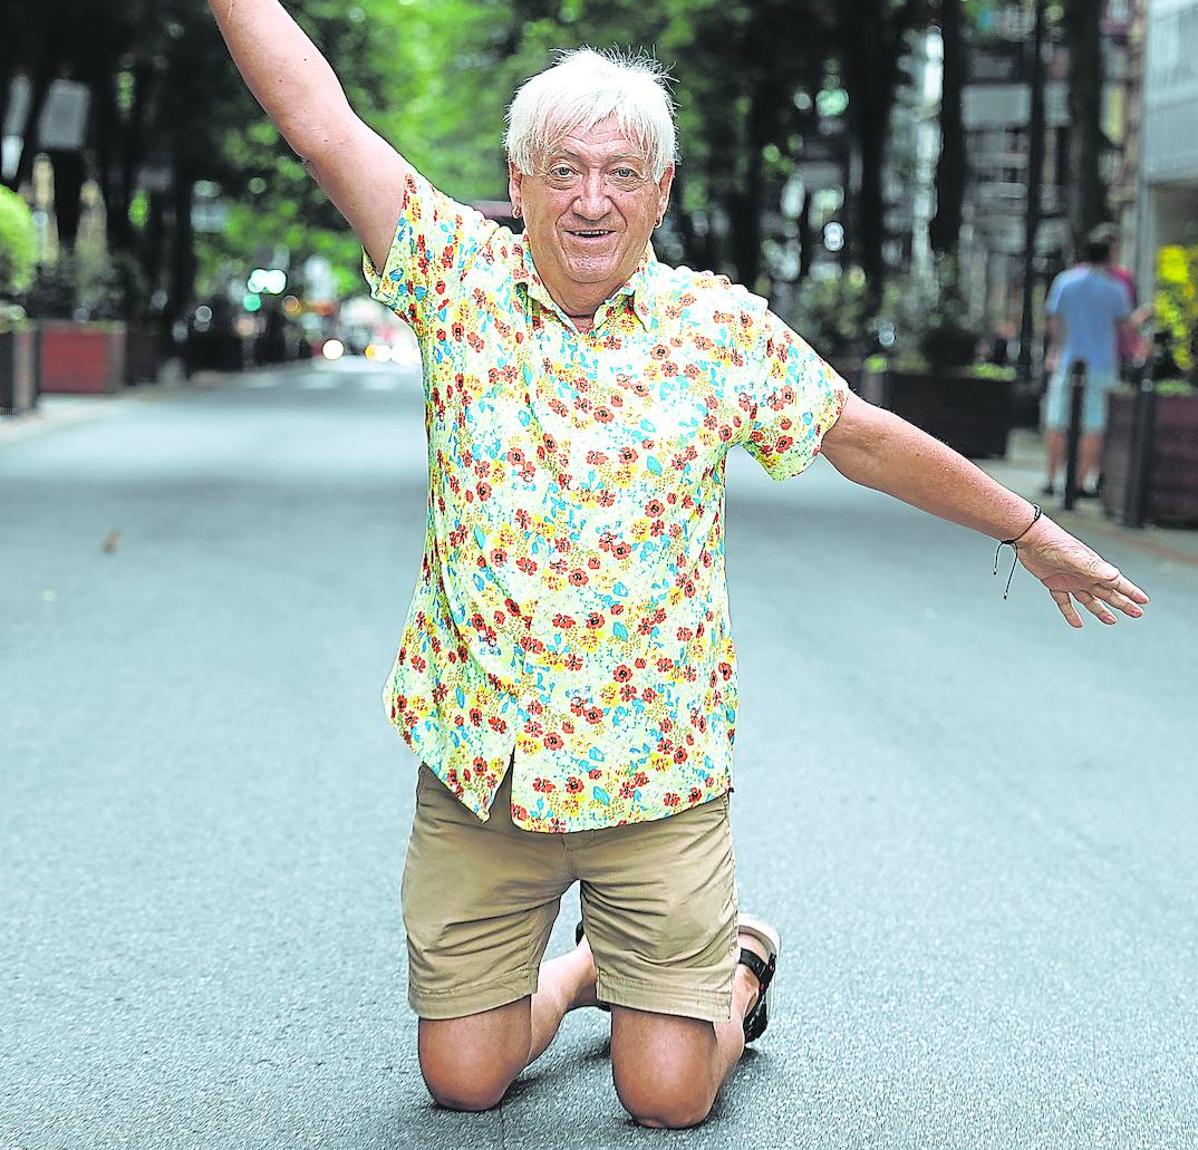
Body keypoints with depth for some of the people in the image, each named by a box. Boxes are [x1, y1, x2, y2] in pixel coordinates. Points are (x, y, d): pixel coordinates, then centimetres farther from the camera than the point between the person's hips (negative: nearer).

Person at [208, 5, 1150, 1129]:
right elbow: (323, 122, -6)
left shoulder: (724, 328, -2)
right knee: (462, 1078, 5)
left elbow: (867, 441, 9)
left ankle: (736, 964, 32)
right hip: (477, 765, 1)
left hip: (656, 773, -1)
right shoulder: (462, 278, -2)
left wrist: (1035, 534, 16)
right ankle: (577, 969, 37)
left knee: (668, 1098, -1)